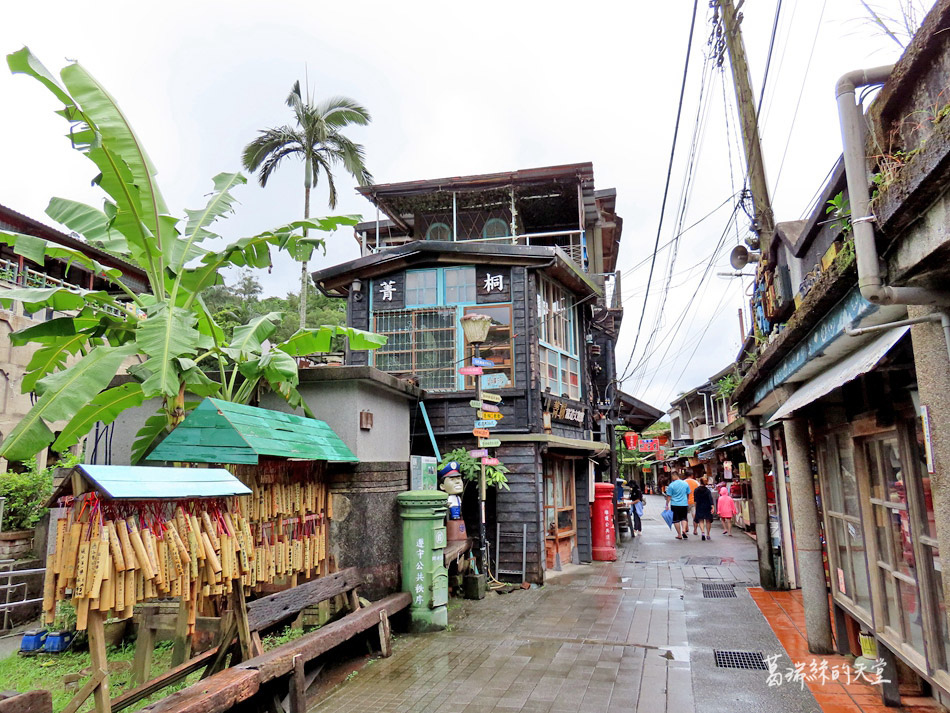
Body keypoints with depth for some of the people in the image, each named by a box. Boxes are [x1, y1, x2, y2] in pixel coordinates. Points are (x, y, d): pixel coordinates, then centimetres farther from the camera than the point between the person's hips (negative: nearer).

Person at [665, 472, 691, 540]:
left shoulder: (671, 485, -11)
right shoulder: (686, 483, 1)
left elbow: (669, 496, -8)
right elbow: (688, 494, 13)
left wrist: (667, 505, 1)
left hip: (675, 504, -3)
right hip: (684, 504, 3)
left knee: (676, 520, 7)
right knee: (684, 518, 16)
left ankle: (679, 535, 10)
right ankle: (684, 530, -7)